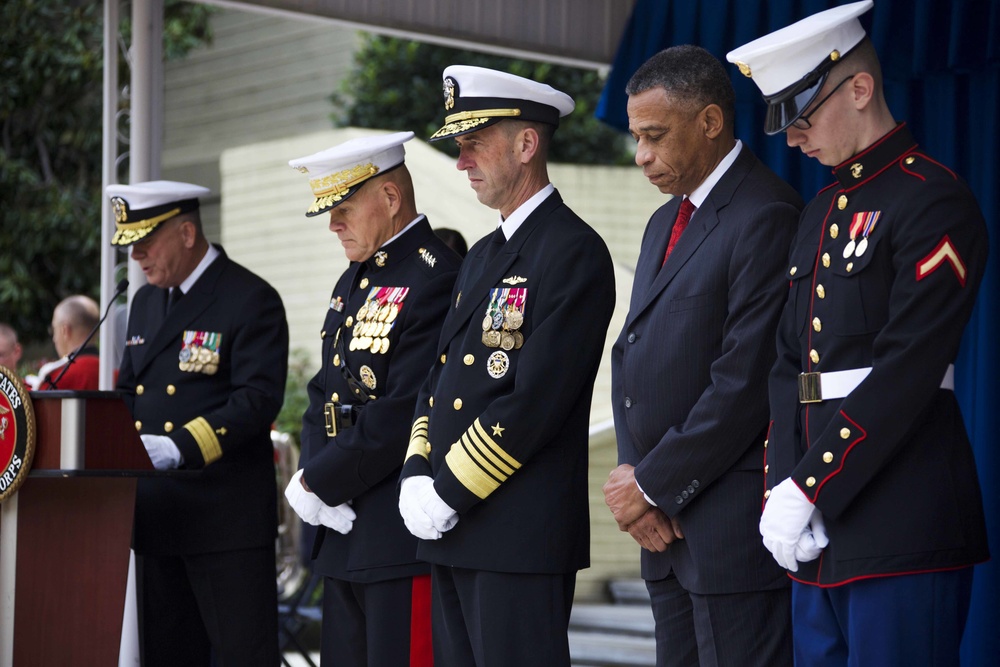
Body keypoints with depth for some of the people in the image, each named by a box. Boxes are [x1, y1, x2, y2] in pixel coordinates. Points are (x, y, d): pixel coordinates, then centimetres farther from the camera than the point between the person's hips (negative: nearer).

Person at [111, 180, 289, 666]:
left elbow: (258, 400, -17)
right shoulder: (145, 302, 17)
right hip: (157, 513, 8)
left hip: (226, 514, -8)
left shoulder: (251, 300, -8)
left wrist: (179, 448, -27)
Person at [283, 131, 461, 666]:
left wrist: (320, 483, -13)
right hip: (345, 529, 9)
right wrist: (314, 478, -2)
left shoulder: (435, 278, -14)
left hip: (403, 536, -9)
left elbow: (403, 413, -20)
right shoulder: (353, 281, 17)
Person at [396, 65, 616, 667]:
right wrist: (417, 477, 3)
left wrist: (448, 494, -15)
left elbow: (536, 400, -18)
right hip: (453, 533, 9)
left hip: (521, 538, -9)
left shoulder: (573, 252, -10)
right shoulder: (483, 257, 19)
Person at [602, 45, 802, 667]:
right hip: (665, 523, 9)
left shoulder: (767, 215, -13)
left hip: (733, 524, -9)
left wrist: (653, 484, -12)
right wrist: (630, 471, 1)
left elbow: (745, 381, -18)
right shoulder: (664, 224, 19)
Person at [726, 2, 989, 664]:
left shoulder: (933, 198, -9)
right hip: (821, 532, 8)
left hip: (902, 527, -8)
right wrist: (785, 488, -1)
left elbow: (906, 371, -17)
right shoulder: (823, 208, 18)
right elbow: (790, 363, 13)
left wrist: (808, 491, -16)